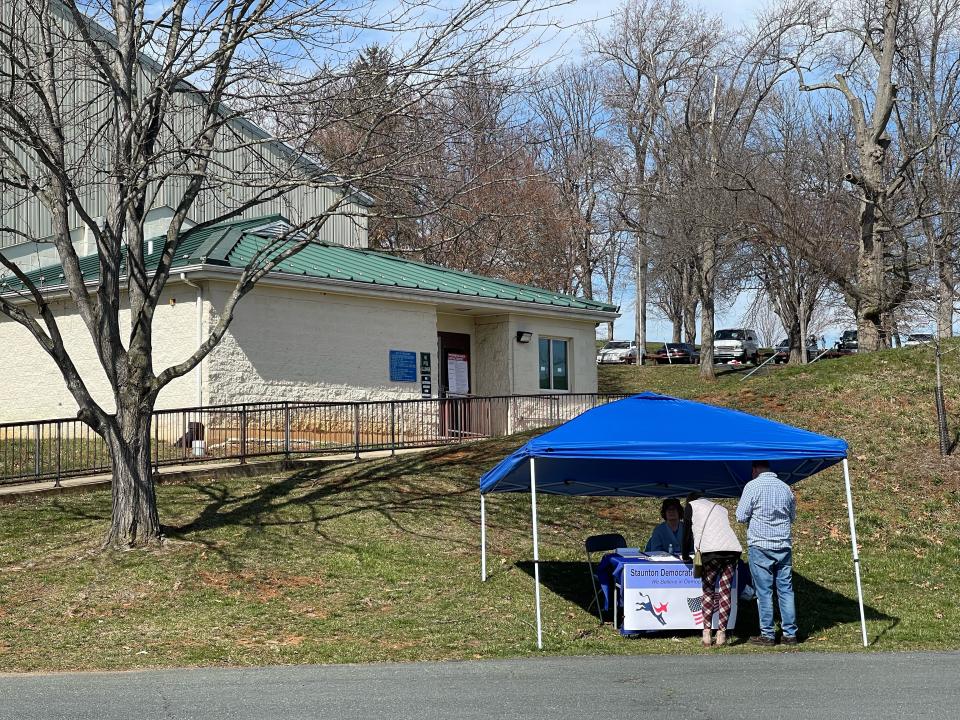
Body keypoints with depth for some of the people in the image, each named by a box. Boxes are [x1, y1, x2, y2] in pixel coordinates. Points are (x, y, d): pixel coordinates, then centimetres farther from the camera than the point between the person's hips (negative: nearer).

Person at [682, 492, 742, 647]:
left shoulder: (691, 506, 19)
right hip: (733, 549, 4)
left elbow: (687, 533, 17)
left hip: (711, 550, -4)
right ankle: (721, 633, 2)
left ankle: (706, 632, -3)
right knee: (725, 591, 6)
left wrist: (686, 557, 29)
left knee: (708, 591, 5)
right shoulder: (721, 508, 32)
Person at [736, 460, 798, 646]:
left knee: (764, 592, 1)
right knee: (786, 590, 7)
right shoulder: (785, 487, 7)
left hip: (760, 546, -4)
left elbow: (741, 516, -8)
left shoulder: (752, 486, -8)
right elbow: (792, 517, 18)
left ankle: (767, 635, 4)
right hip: (784, 546, 4)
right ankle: (790, 634, 10)